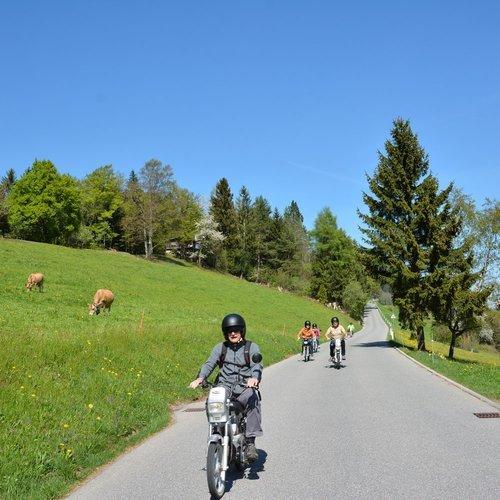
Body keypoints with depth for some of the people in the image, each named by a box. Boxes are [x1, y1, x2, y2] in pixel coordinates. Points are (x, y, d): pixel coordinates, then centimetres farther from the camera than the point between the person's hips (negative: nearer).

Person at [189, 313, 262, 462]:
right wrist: (200, 378, -17)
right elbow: (209, 364, 3)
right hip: (224, 386, 2)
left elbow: (257, 365, -6)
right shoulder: (220, 348, 16)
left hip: (244, 387, -2)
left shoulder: (252, 347, 10)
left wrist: (254, 378, -29)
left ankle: (250, 442, -30)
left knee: (253, 400, -33)